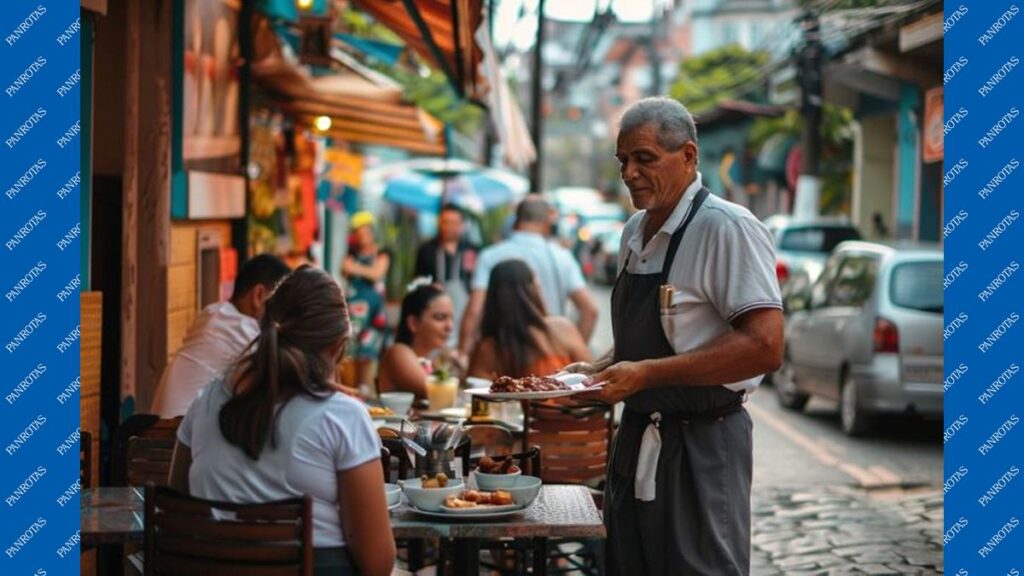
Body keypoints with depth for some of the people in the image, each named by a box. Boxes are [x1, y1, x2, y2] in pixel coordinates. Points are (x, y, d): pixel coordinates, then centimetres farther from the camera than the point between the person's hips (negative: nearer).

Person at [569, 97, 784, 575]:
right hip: (635, 442, 8)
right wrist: (597, 371, 4)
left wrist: (647, 373, -24)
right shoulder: (635, 232, 11)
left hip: (698, 449, -8)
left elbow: (764, 347, -24)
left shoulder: (727, 228, -16)